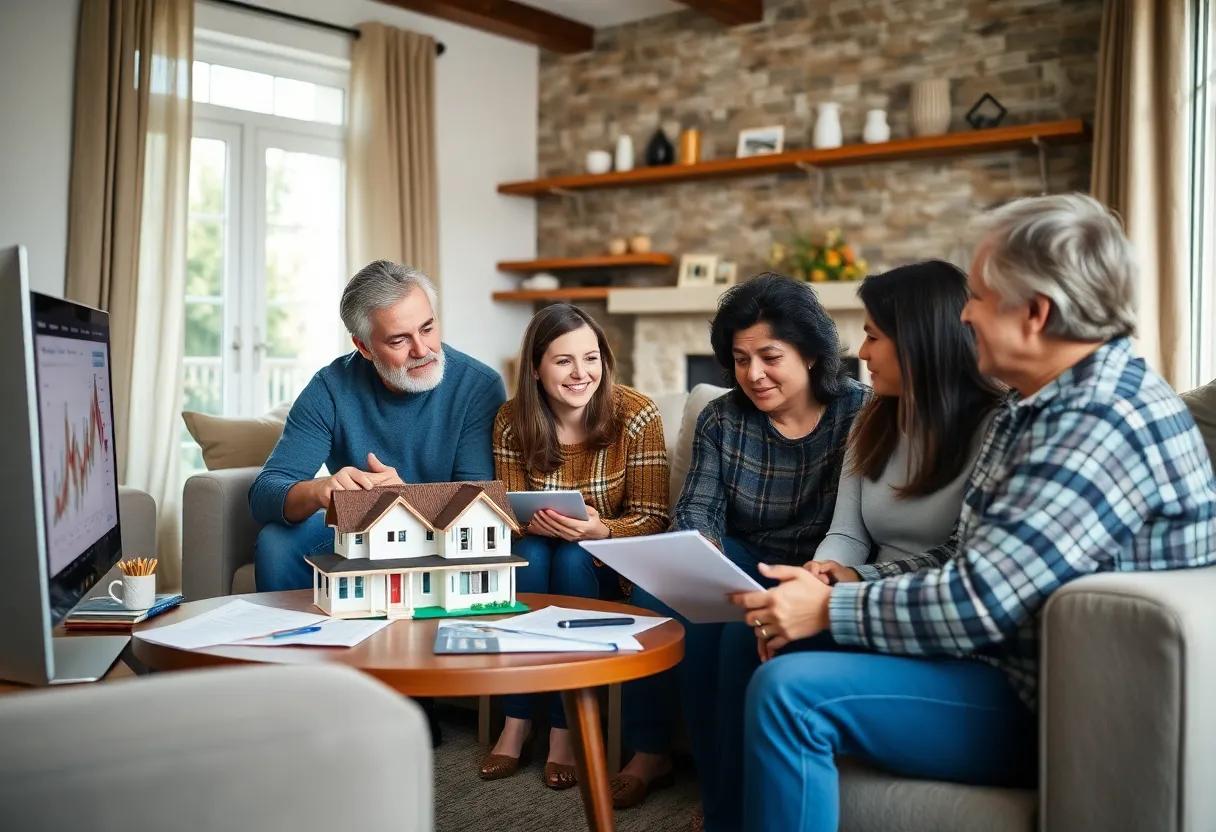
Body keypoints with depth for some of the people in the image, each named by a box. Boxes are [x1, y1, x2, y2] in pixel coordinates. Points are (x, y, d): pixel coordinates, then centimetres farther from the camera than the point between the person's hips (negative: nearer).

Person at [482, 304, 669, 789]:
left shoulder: (636, 415, -16)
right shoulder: (513, 421, -9)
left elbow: (652, 518, -15)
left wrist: (600, 530, -36)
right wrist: (530, 519, -29)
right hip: (538, 549, 2)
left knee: (573, 559, -32)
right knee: (529, 552, -30)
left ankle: (564, 730, -22)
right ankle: (517, 721, -20)